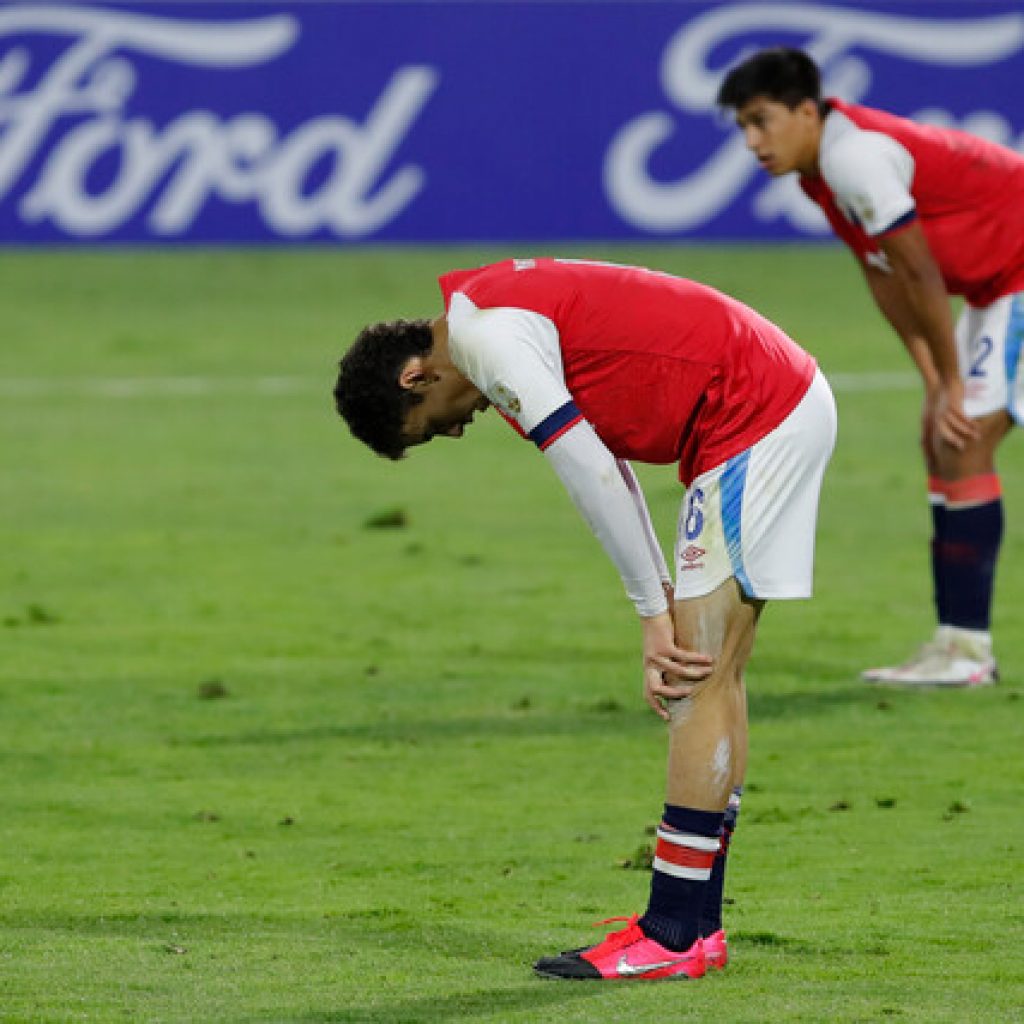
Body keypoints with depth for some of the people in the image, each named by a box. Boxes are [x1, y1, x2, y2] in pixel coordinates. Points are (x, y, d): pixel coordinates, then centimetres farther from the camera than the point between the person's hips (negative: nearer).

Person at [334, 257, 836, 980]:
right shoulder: (506, 312, 17)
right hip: (790, 401, 10)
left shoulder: (488, 338, -14)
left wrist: (655, 613, -8)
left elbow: (594, 478, -16)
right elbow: (606, 461, 18)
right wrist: (665, 604, 11)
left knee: (698, 680, -9)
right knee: (709, 677, 12)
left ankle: (674, 938, -9)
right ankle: (695, 922, 15)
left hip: (757, 422, -10)